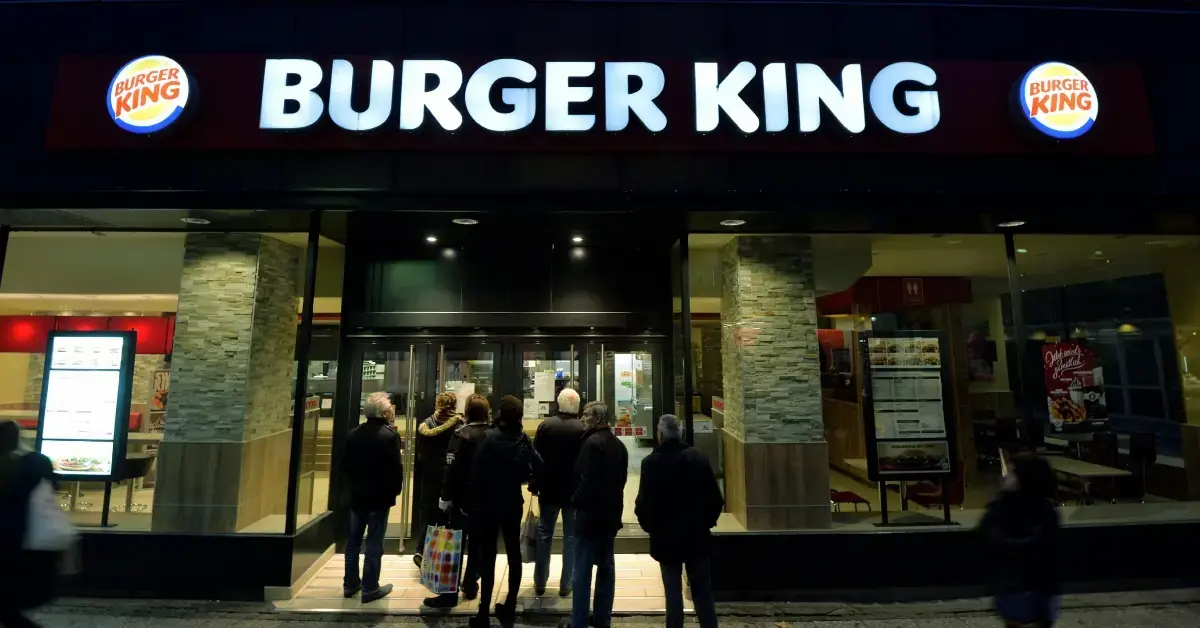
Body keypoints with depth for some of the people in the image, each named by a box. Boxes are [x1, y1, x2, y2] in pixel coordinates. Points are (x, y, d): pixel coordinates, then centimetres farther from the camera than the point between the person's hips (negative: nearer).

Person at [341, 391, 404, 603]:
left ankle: (350, 584, 27)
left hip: (357, 494, 6)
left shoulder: (353, 433, 1)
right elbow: (396, 467, -18)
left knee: (353, 540, 16)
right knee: (374, 542, 3)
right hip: (380, 496, -6)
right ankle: (370, 588, 11)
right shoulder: (389, 435, -18)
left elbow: (345, 464, 7)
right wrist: (395, 490, -2)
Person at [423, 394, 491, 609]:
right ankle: (470, 586, 24)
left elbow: (452, 469, -15)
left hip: (463, 499, -4)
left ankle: (450, 594, 5)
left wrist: (446, 497, -7)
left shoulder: (462, 435, -12)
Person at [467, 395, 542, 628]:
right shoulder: (524, 439, -6)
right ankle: (510, 607, 25)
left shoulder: (490, 437, -17)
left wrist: (472, 499, -7)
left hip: (488, 504, -4)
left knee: (487, 556, 4)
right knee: (514, 553, 15)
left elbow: (477, 472, -18)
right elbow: (538, 468, -6)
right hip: (513, 503, 4)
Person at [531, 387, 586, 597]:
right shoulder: (582, 429, -11)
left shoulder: (545, 425, -6)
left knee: (544, 534, 15)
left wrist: (534, 485, 6)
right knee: (571, 537, 10)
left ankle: (540, 583, 22)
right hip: (575, 491, -2)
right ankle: (566, 585, 15)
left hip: (548, 489, 2)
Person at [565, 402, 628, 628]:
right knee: (606, 568, 16)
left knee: (582, 572, 2)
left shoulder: (592, 442, -18)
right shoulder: (618, 444, 9)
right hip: (611, 513, 9)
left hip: (591, 514, -9)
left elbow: (588, 481, -23)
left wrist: (575, 500, -7)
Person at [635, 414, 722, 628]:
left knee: (673, 592, 10)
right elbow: (715, 498, -4)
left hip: (665, 537, -2)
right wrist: (706, 521, 11)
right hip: (697, 535, 2)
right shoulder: (699, 457, -7)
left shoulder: (651, 462, -12)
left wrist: (650, 527, 8)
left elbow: (644, 501, -10)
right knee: (703, 591, 15)